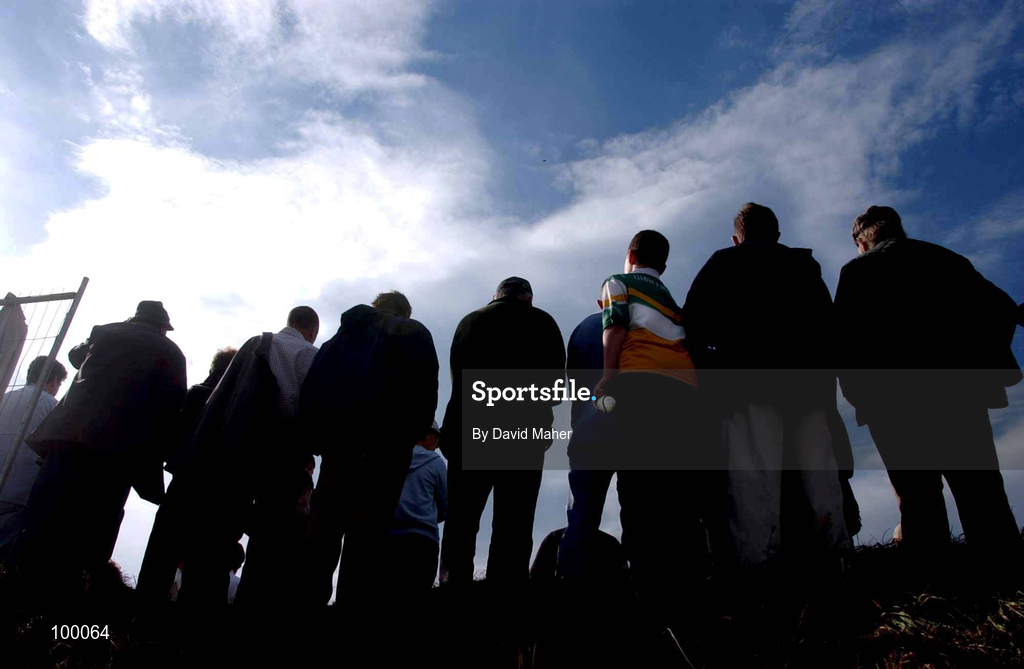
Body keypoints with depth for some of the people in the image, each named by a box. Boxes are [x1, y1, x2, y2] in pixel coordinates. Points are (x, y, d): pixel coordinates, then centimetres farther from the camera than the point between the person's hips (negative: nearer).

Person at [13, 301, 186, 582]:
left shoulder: (104, 332, 17)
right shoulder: (171, 353, 8)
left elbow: (76, 355, 38)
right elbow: (171, 408, -1)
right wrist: (153, 457, 4)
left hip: (71, 435, 3)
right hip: (119, 448, -2)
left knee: (42, 528, 3)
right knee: (91, 535, 1)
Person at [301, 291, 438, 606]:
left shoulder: (339, 337, 25)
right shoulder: (413, 333, 12)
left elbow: (311, 390, 14)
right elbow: (424, 390, -2)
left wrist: (318, 439, 10)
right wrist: (409, 435, 6)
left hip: (335, 439, 4)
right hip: (384, 440, -4)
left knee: (321, 530, 5)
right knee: (365, 532, -6)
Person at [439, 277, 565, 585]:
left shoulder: (468, 322, 18)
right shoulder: (540, 321, 10)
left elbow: (457, 376, 16)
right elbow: (555, 380, 3)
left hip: (469, 427, 3)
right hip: (522, 430, -2)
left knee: (461, 519, 5)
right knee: (513, 522, -3)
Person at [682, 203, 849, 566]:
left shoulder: (723, 263, 12)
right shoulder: (806, 266, 24)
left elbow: (695, 325, 2)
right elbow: (828, 323, 19)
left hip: (750, 380, -4)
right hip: (810, 378, 4)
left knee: (753, 478, -11)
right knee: (817, 476, 5)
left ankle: (752, 562, -17)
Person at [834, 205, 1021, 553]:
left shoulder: (857, 270, 6)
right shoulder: (946, 257, 18)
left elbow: (844, 335, -6)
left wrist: (860, 393, 2)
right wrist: (985, 362, 18)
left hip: (897, 399, -3)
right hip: (960, 389, 3)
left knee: (919, 503, 0)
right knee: (981, 492, 7)